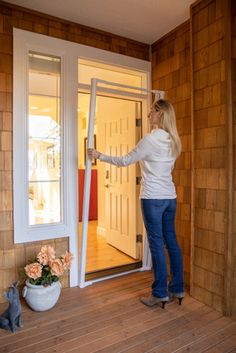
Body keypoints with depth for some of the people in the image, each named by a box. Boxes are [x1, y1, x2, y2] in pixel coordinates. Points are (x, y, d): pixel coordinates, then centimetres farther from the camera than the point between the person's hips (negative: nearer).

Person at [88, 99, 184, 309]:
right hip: (170, 197, 8)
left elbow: (125, 161, -7)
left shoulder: (150, 140, -13)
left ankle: (160, 293, 15)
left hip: (153, 198, -8)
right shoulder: (173, 141, 9)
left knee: (157, 244, 1)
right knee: (171, 241, 13)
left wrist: (99, 156, 3)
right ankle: (177, 289, 26)